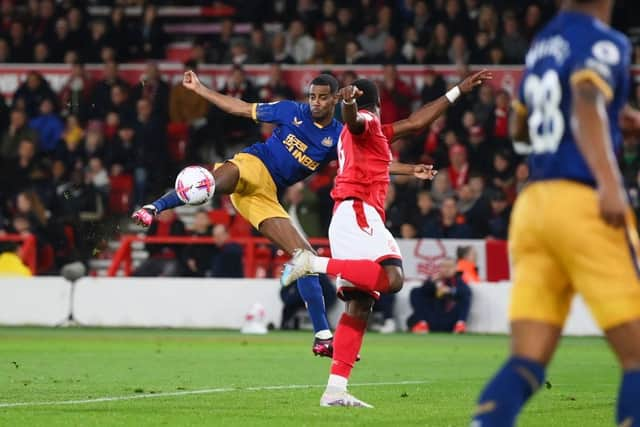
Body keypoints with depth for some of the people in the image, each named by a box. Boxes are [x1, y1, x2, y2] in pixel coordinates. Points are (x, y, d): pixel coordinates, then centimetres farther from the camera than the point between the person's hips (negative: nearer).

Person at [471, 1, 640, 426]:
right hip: (583, 201, -7)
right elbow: (587, 106, -22)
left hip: (532, 202, 7)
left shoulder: (543, 44, 18)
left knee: (527, 361, 2)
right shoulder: (605, 43, -3)